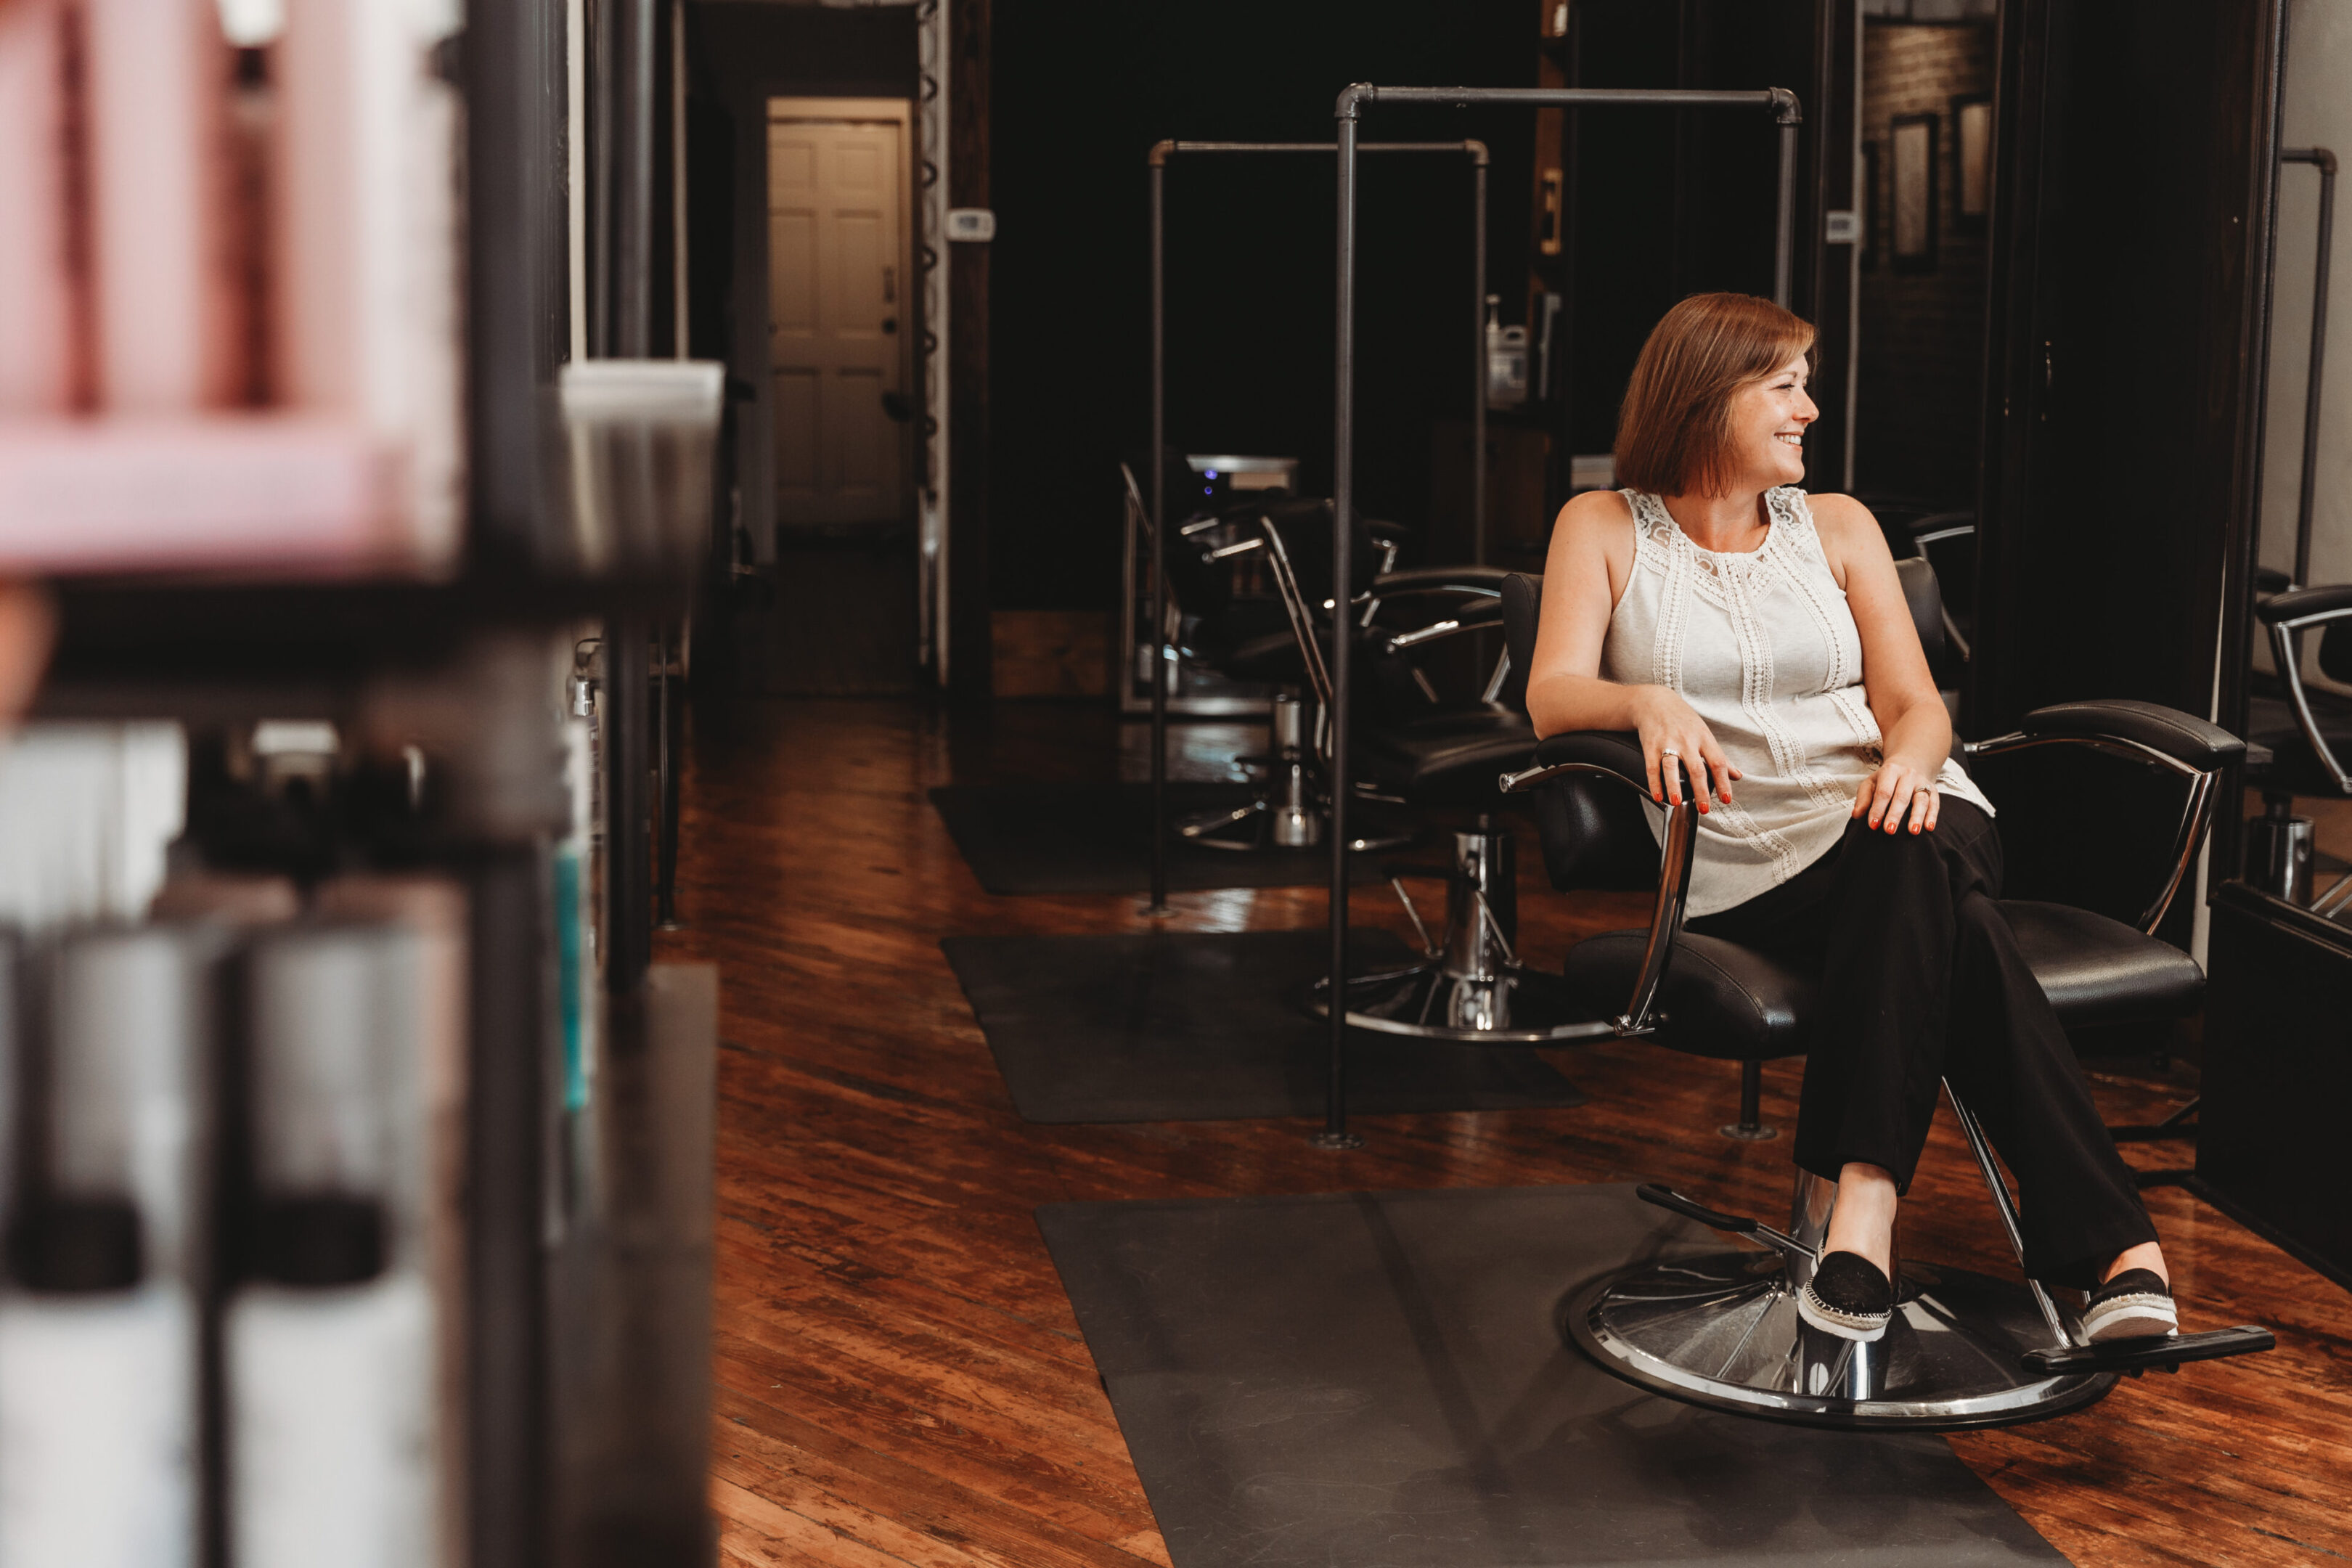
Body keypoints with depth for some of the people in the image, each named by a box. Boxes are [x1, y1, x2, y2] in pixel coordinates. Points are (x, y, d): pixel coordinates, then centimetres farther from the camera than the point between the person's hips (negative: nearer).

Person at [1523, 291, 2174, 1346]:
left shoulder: (1837, 526, 19)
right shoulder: (1606, 528, 12)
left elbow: (1916, 705, 10)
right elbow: (1551, 695, -3)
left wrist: (1910, 760, -16)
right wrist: (1648, 702, -26)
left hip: (1892, 822, 2)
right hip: (1750, 873, -2)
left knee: (1918, 859, -38)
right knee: (1951, 932, -35)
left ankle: (1866, 1194, -49)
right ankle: (2108, 1239, -42)